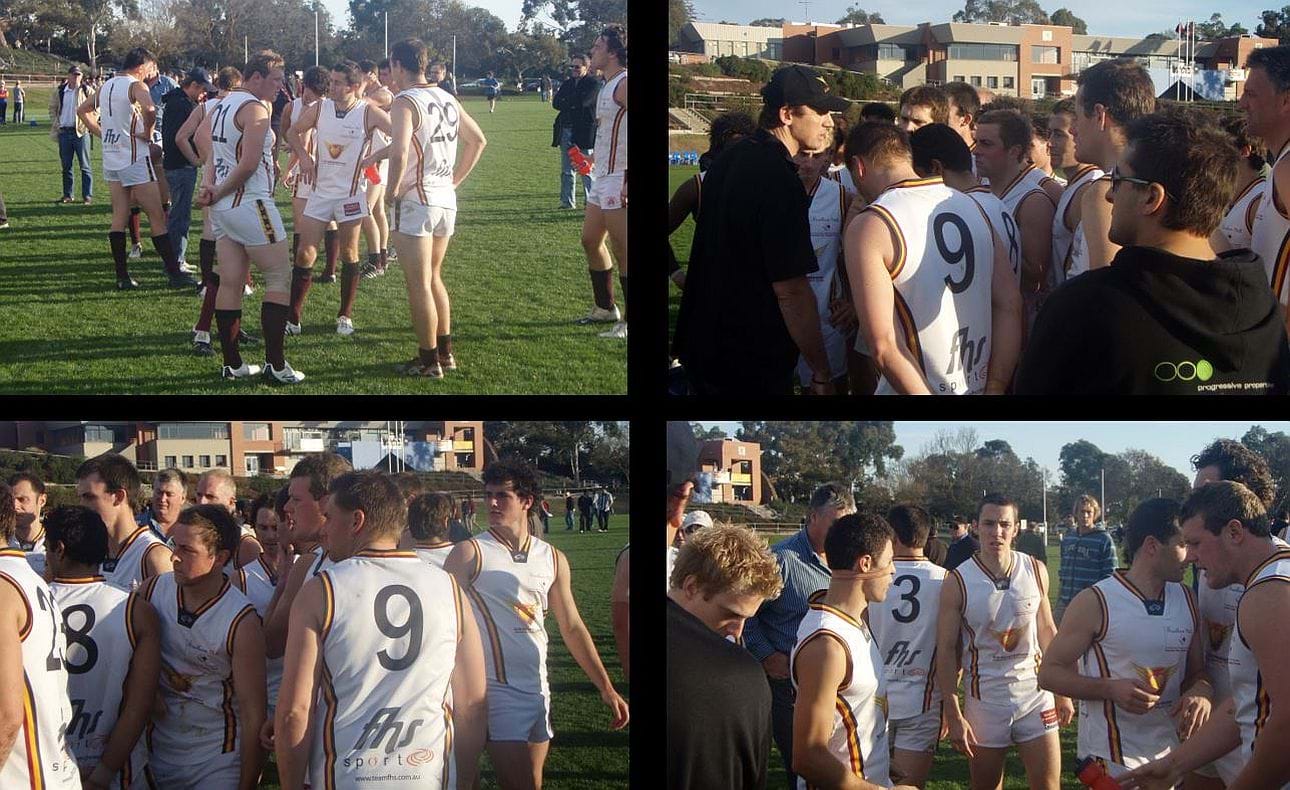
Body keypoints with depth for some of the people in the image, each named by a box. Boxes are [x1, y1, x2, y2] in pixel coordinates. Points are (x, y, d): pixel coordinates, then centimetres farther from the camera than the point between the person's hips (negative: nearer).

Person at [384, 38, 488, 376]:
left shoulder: (405, 102, -14)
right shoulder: (447, 99, 10)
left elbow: (399, 151, -29)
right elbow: (478, 140, 18)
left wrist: (393, 188, -14)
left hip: (415, 200, -8)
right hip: (447, 200, 8)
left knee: (418, 284, 1)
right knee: (433, 278, 20)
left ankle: (428, 361, 6)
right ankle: (445, 352, 26)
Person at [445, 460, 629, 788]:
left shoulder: (553, 559, 8)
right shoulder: (470, 554, -6)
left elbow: (572, 628, 14)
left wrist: (606, 688, 9)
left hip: (537, 688, 5)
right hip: (496, 689, -5)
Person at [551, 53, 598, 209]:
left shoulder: (593, 83, -4)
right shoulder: (567, 83, 16)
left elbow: (583, 101, -18)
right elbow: (556, 103, 4)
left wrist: (566, 103, -4)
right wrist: (573, 104, -10)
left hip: (584, 133, -6)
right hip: (566, 131, 7)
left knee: (587, 170, -2)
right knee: (567, 171, 9)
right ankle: (568, 201, 14)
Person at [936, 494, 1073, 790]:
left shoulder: (1035, 571, 0)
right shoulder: (958, 582, -10)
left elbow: (1046, 630, 10)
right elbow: (946, 651, -8)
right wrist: (953, 716, -11)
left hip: (1036, 693, 2)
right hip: (985, 698, -2)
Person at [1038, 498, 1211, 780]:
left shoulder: (1186, 600, 4)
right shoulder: (1095, 603, -13)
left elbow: (1198, 672, 12)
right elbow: (1049, 673, -9)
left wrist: (1201, 693, -12)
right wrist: (1111, 689, -24)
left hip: (1171, 754, 6)